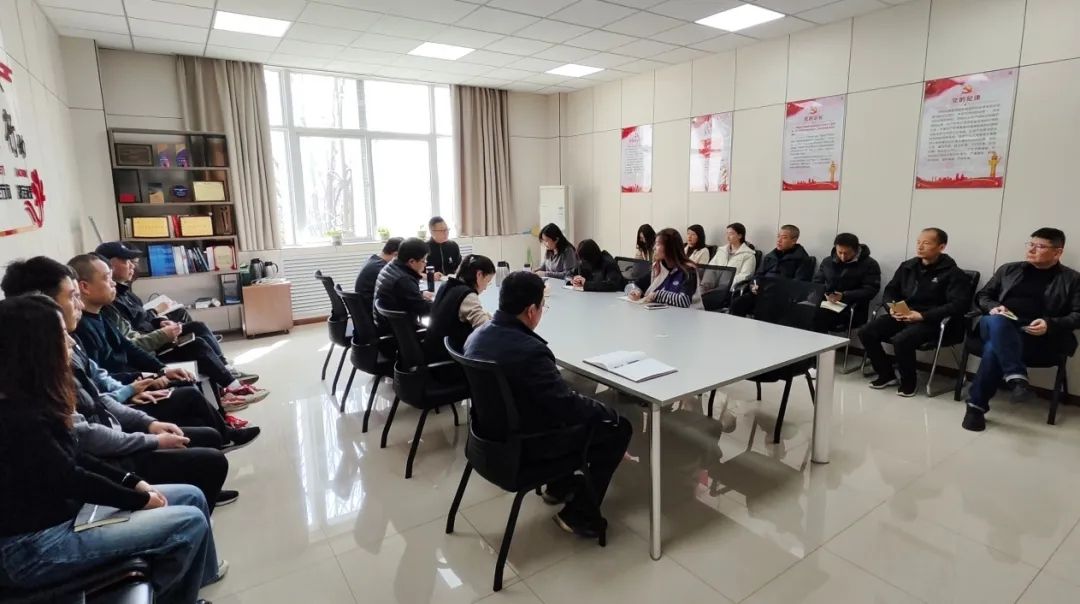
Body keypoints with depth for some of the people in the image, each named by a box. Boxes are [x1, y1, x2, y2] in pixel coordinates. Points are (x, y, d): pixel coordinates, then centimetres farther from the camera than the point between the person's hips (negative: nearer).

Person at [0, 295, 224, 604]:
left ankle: (201, 573, 32)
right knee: (190, 522, -16)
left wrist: (133, 482, 1)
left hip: (63, 508, 9)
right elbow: (70, 478, -20)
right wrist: (141, 499, -8)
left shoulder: (27, 402, 3)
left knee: (191, 496, 8)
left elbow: (74, 460, 8)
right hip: (35, 545, -9)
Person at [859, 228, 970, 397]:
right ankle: (887, 375, 4)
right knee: (866, 333, -16)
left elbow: (958, 304, -15)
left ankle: (908, 381, -7)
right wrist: (892, 307, -5)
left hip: (930, 321, -6)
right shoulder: (908, 266, 12)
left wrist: (922, 315, -24)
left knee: (901, 340, -35)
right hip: (901, 315, 6)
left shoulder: (952, 273, -5)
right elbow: (890, 290, 18)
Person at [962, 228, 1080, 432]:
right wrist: (993, 307, -3)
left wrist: (1050, 324, -14)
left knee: (994, 347, -37)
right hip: (999, 327, 2)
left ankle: (977, 404, -32)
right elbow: (982, 296, 21)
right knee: (996, 321, -39)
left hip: (1036, 336, -2)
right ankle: (1016, 377, -46)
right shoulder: (1008, 269, 22)